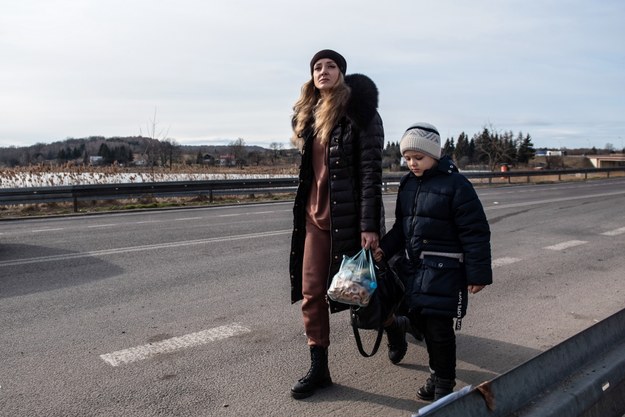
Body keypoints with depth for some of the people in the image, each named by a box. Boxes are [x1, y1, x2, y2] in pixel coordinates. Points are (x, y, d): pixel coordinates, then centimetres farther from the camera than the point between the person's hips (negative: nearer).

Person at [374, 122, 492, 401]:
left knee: (439, 326, -3)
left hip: (443, 270, -7)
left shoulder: (455, 184, -11)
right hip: (413, 265, 7)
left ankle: (444, 382, 17)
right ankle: (437, 370, 33)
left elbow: (475, 232, -11)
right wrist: (384, 248, 2)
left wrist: (478, 273, -12)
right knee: (420, 320, 13)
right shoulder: (408, 183, 10)